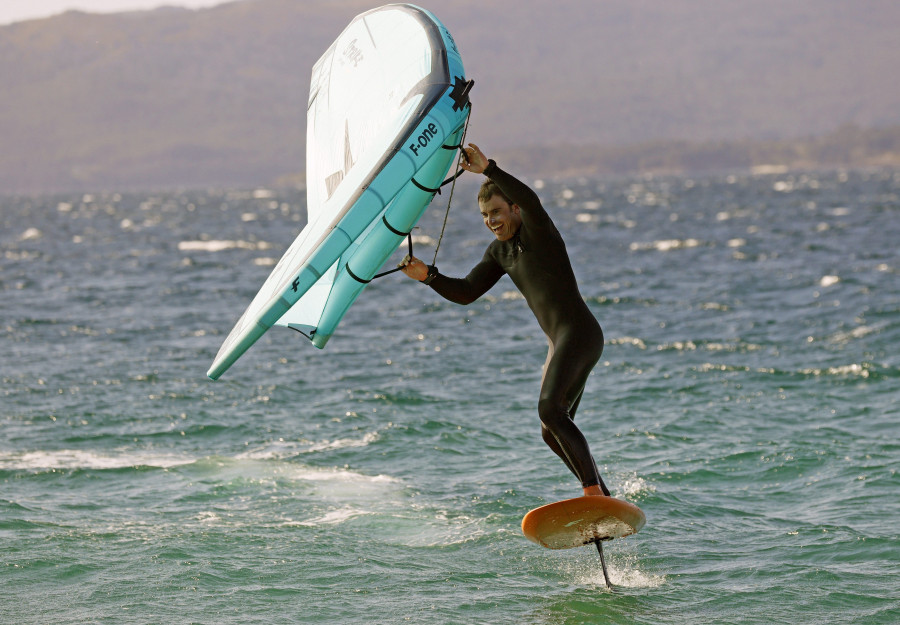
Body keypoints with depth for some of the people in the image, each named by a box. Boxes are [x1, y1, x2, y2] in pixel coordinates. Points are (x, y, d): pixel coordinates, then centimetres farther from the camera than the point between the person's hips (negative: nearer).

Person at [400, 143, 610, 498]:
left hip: (579, 333, -10)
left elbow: (530, 201, -32)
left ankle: (594, 493, -29)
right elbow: (466, 293, 16)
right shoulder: (500, 251, 17)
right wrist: (428, 276, 0)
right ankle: (605, 501, 20)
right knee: (553, 432, 12)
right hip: (560, 341, 10)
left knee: (550, 410, -26)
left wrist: (487, 169, -40)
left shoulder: (537, 230, -8)